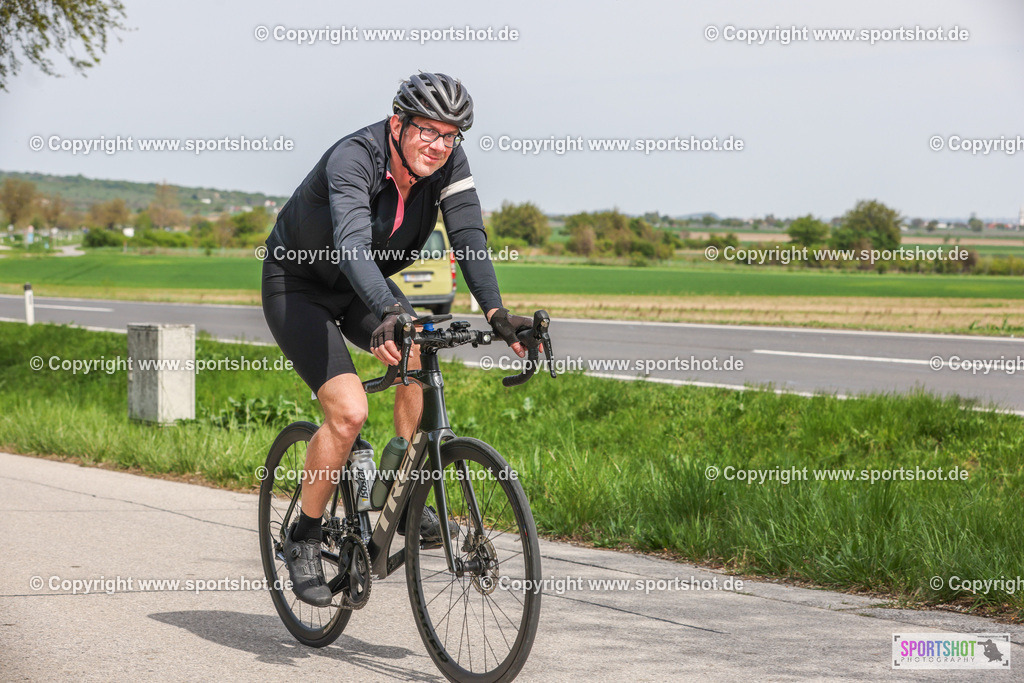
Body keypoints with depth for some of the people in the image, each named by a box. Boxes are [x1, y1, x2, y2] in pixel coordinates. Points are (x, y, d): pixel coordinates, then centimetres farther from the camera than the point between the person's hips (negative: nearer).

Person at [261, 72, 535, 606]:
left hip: (363, 285, 6)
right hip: (298, 286, -6)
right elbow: (351, 243, -49)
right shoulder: (353, 158, -33)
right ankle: (303, 539, -1)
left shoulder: (448, 161, -17)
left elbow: (468, 235, -26)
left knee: (421, 358, -23)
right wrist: (387, 313, -65)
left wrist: (495, 311, -42)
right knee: (348, 411, -21)